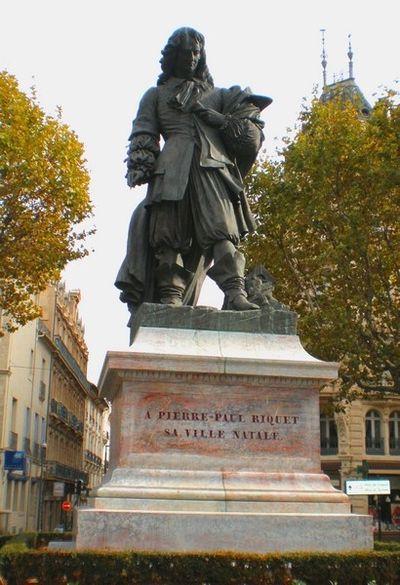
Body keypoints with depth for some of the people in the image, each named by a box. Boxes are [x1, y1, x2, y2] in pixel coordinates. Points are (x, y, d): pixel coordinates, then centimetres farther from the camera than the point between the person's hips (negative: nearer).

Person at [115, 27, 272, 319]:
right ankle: (170, 297, -16)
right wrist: (141, 166, -3)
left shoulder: (217, 95, 32)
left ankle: (235, 294, -29)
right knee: (170, 231, -12)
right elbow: (143, 136, 15)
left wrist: (215, 117, -1)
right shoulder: (156, 95, 27)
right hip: (173, 168, 0)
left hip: (214, 166, 1)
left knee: (223, 229, -17)